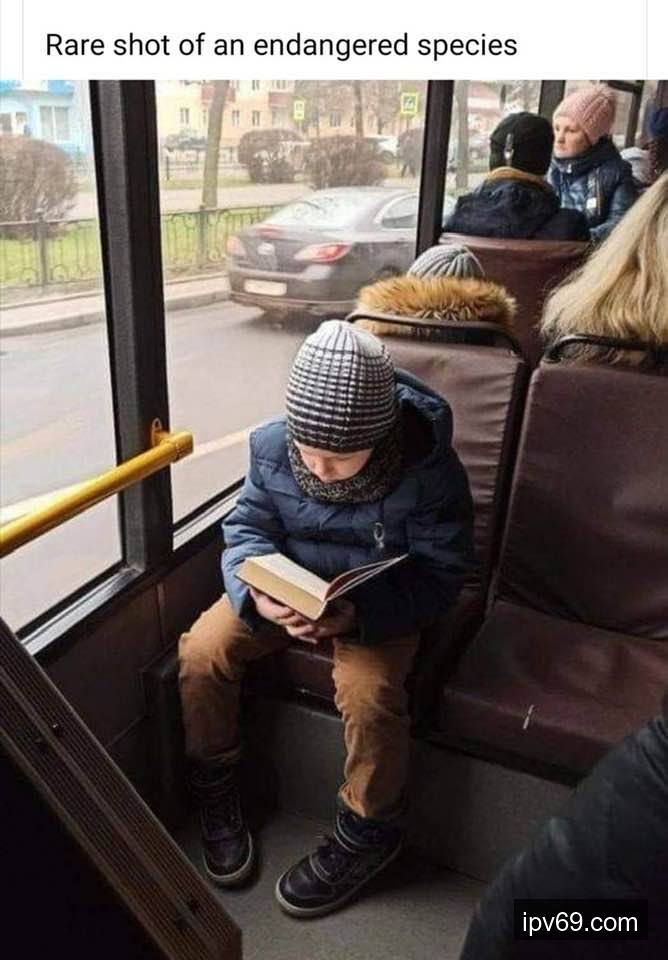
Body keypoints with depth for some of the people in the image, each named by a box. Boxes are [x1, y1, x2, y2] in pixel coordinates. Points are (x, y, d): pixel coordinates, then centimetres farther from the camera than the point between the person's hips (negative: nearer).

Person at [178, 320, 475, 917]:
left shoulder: (428, 466, -23)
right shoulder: (272, 446, -15)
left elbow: (441, 572, -17)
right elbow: (247, 528, -4)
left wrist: (359, 613, -33)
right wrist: (260, 594, -26)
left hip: (379, 603, -3)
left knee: (369, 690, -29)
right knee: (202, 649, -14)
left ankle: (369, 832, 1)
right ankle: (216, 790, 12)